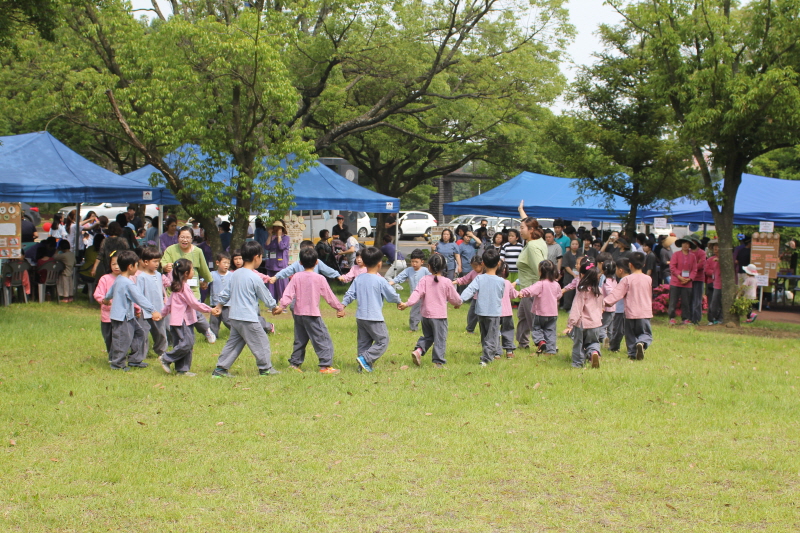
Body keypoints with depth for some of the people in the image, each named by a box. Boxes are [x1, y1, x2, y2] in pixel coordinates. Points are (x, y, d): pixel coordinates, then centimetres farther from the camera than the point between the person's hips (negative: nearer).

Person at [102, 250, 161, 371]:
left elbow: (111, 292, 29)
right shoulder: (128, 283, -23)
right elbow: (140, 298, -25)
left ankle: (134, 359, 22)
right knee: (123, 340, -1)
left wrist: (107, 299, 51)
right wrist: (153, 311, -23)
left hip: (128, 316, 11)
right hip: (122, 318, -11)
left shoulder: (118, 280, 9)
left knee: (138, 333, 16)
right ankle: (117, 363, 10)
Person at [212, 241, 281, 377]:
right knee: (261, 342, 5)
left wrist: (219, 306, 29)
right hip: (248, 319, -8)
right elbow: (266, 297, -3)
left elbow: (226, 293, 16)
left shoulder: (235, 274, 8)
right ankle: (265, 368, 13)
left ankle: (220, 369, 11)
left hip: (234, 317, 8)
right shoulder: (254, 278, -14)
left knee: (233, 343, 14)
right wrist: (274, 306, 14)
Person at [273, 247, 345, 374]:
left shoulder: (296, 277, 0)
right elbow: (329, 296, 1)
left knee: (300, 340, 17)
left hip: (298, 314, 5)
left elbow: (288, 293, -9)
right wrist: (340, 308, 12)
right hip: (313, 314, -5)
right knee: (323, 339, -1)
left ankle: (294, 363, 20)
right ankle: (325, 365, -8)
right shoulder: (319, 278, -7)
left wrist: (281, 306, -9)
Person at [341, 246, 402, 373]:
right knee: (383, 341, 0)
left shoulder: (358, 279, 4)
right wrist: (399, 302, 16)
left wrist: (342, 307, 13)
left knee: (364, 342, 15)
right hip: (374, 318, -7)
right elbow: (392, 295, -3)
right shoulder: (380, 281, -12)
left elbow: (349, 294, 4)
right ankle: (365, 358, -12)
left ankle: (363, 365, 16)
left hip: (360, 317, 7)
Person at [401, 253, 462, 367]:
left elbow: (417, 293, -16)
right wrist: (458, 304, 23)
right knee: (440, 338, 6)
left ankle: (418, 350, -1)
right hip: (439, 315, -3)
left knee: (427, 336, 20)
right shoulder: (446, 282, -7)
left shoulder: (424, 280, -4)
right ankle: (438, 361, 7)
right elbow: (454, 298, 3)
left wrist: (407, 303, -18)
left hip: (426, 314, 3)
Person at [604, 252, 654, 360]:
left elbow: (616, 294, -13)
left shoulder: (627, 279, -8)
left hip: (630, 312, -1)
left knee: (631, 334, 15)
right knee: (646, 334, 7)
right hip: (645, 312, 1)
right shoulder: (648, 279, 0)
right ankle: (642, 343, -23)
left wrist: (605, 301, -12)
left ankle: (632, 353, 13)